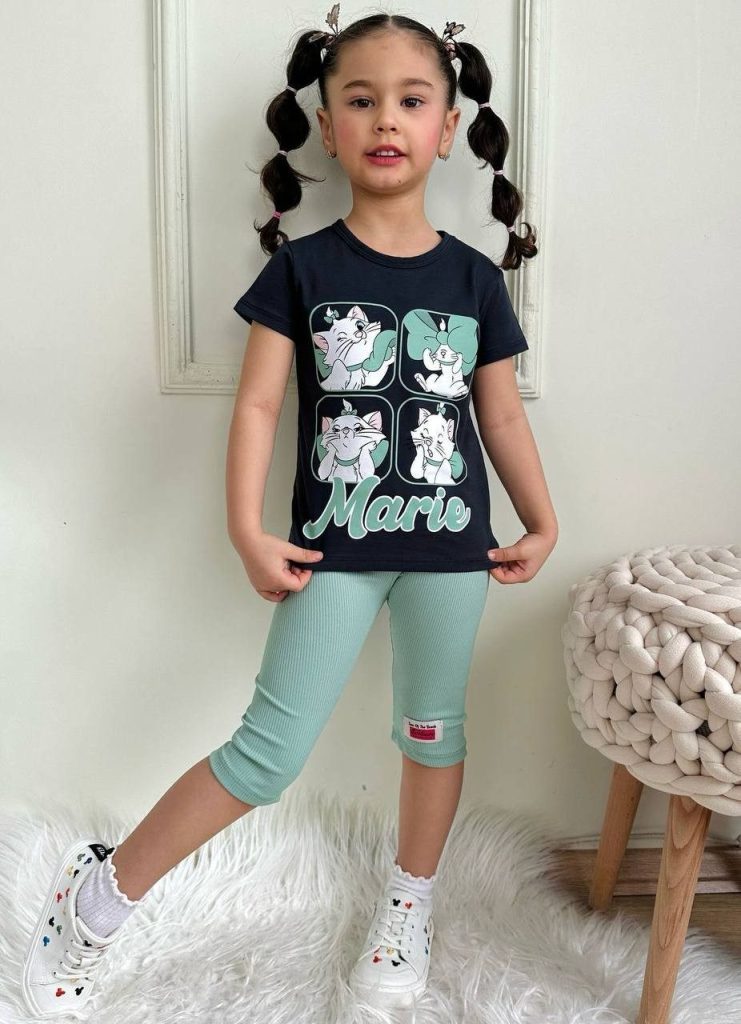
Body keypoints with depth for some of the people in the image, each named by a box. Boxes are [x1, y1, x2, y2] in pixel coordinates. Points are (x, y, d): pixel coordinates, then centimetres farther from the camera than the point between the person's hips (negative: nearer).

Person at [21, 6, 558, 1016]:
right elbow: (257, 404, -6)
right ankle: (103, 892, 20)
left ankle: (411, 899, 42)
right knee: (269, 753, -2)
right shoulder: (301, 268, -3)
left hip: (451, 545, 3)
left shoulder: (475, 276, 3)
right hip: (336, 546, -3)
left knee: (434, 726, 17)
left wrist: (542, 522, 4)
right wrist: (249, 533, -13)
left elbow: (502, 413, 8)